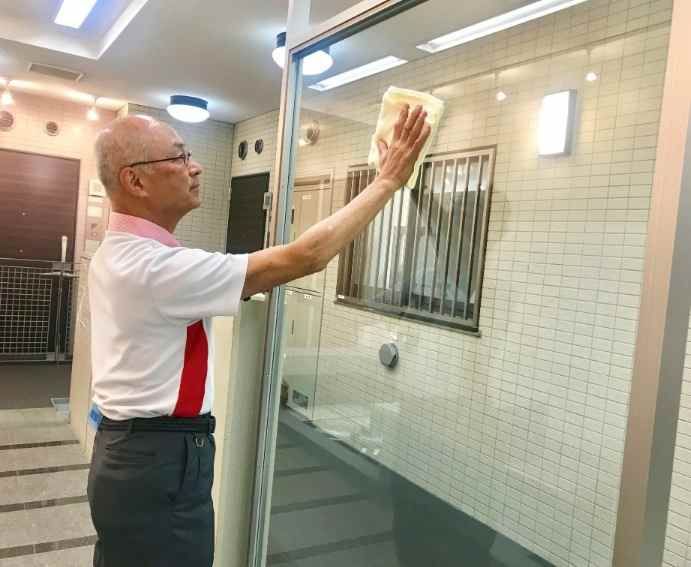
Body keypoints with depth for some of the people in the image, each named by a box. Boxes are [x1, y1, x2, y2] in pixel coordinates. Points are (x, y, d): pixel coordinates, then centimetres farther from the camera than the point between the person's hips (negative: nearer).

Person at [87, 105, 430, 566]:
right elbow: (304, 258, -28)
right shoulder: (154, 266, -26)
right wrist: (389, 180, -20)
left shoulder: (118, 253, 7)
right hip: (161, 463, -10)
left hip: (129, 453, 10)